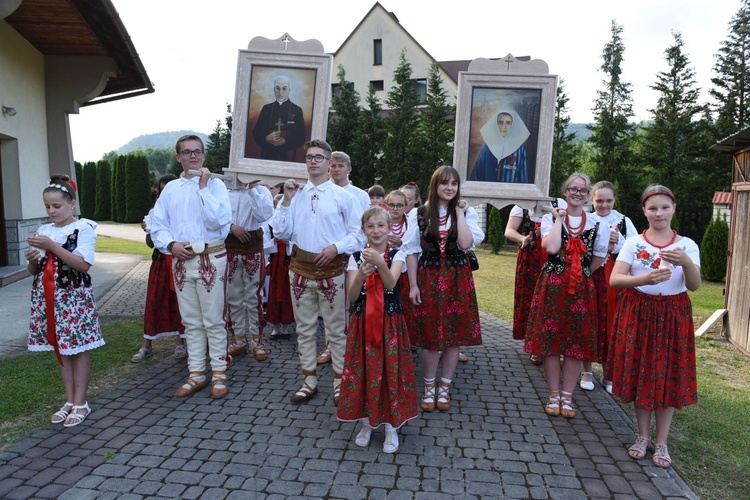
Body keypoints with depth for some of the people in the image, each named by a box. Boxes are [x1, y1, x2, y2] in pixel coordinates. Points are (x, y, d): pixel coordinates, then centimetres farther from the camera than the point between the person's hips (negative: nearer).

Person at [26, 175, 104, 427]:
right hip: (48, 297, 6)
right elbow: (33, 271, 14)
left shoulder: (83, 228, -7)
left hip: (74, 296, -6)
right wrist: (32, 260, -8)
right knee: (60, 348, 12)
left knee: (78, 348, 2)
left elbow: (84, 264, -18)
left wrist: (52, 246, -22)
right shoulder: (44, 231, 10)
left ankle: (81, 403, 11)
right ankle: (69, 401, 22)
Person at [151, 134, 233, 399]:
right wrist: (171, 244, -7)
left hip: (210, 259, -4)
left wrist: (203, 187, -15)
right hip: (181, 260, 4)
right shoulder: (170, 189, 11)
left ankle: (219, 373, 14)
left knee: (213, 320, 2)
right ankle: (197, 374, 22)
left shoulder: (215, 184, -2)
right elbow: (157, 225, 11)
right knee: (191, 321, 12)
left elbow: (220, 220, -16)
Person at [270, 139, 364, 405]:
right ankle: (309, 381, 25)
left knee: (336, 330, 4)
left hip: (332, 269, -3)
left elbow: (358, 233, -1)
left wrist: (336, 247, -15)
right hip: (300, 268, 3)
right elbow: (281, 232, 3)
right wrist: (286, 201, -5)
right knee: (304, 328, 11)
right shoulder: (295, 194, 8)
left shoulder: (342, 195, 0)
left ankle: (339, 382, 19)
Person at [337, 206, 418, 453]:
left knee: (390, 371, 2)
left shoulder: (397, 254, -3)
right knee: (362, 370, 7)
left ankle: (391, 426, 20)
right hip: (362, 323, 2)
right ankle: (366, 422, 28)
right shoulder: (356, 257, 1)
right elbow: (351, 296, -7)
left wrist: (380, 263, -39)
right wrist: (361, 275, -26)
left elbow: (390, 284, -21)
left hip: (390, 322, -1)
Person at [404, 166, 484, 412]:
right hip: (428, 279, 0)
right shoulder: (422, 213, 0)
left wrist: (459, 213, -11)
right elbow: (412, 250, 0)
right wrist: (413, 285, -4)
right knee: (429, 336, 5)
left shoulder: (467, 212, 1)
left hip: (458, 280, 1)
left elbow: (465, 244, -16)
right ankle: (429, 388, 23)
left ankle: (444, 389, 24)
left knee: (454, 336, 7)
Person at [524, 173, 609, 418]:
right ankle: (554, 396, 17)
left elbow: (599, 257, 13)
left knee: (577, 342, 5)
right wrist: (559, 219, -9)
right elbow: (551, 247, -16)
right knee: (551, 340, 2)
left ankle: (567, 397, 19)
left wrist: (580, 273, 7)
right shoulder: (551, 218, 1)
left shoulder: (597, 223, 5)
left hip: (581, 288, 2)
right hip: (552, 285, -1)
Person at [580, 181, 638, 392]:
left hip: (614, 281, 1)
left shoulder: (624, 221, 4)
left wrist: (617, 241, -16)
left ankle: (608, 373, 22)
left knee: (611, 325, 5)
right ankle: (587, 371, 21)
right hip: (588, 278, 0)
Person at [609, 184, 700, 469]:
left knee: (668, 376, 4)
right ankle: (643, 436, 25)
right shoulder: (633, 243, -1)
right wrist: (645, 279, -31)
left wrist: (686, 262, -32)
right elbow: (614, 279, -13)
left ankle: (661, 443, 19)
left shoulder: (687, 245, 1)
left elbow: (694, 285, -12)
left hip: (672, 316, 0)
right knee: (639, 374, 7)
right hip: (638, 314, 0)